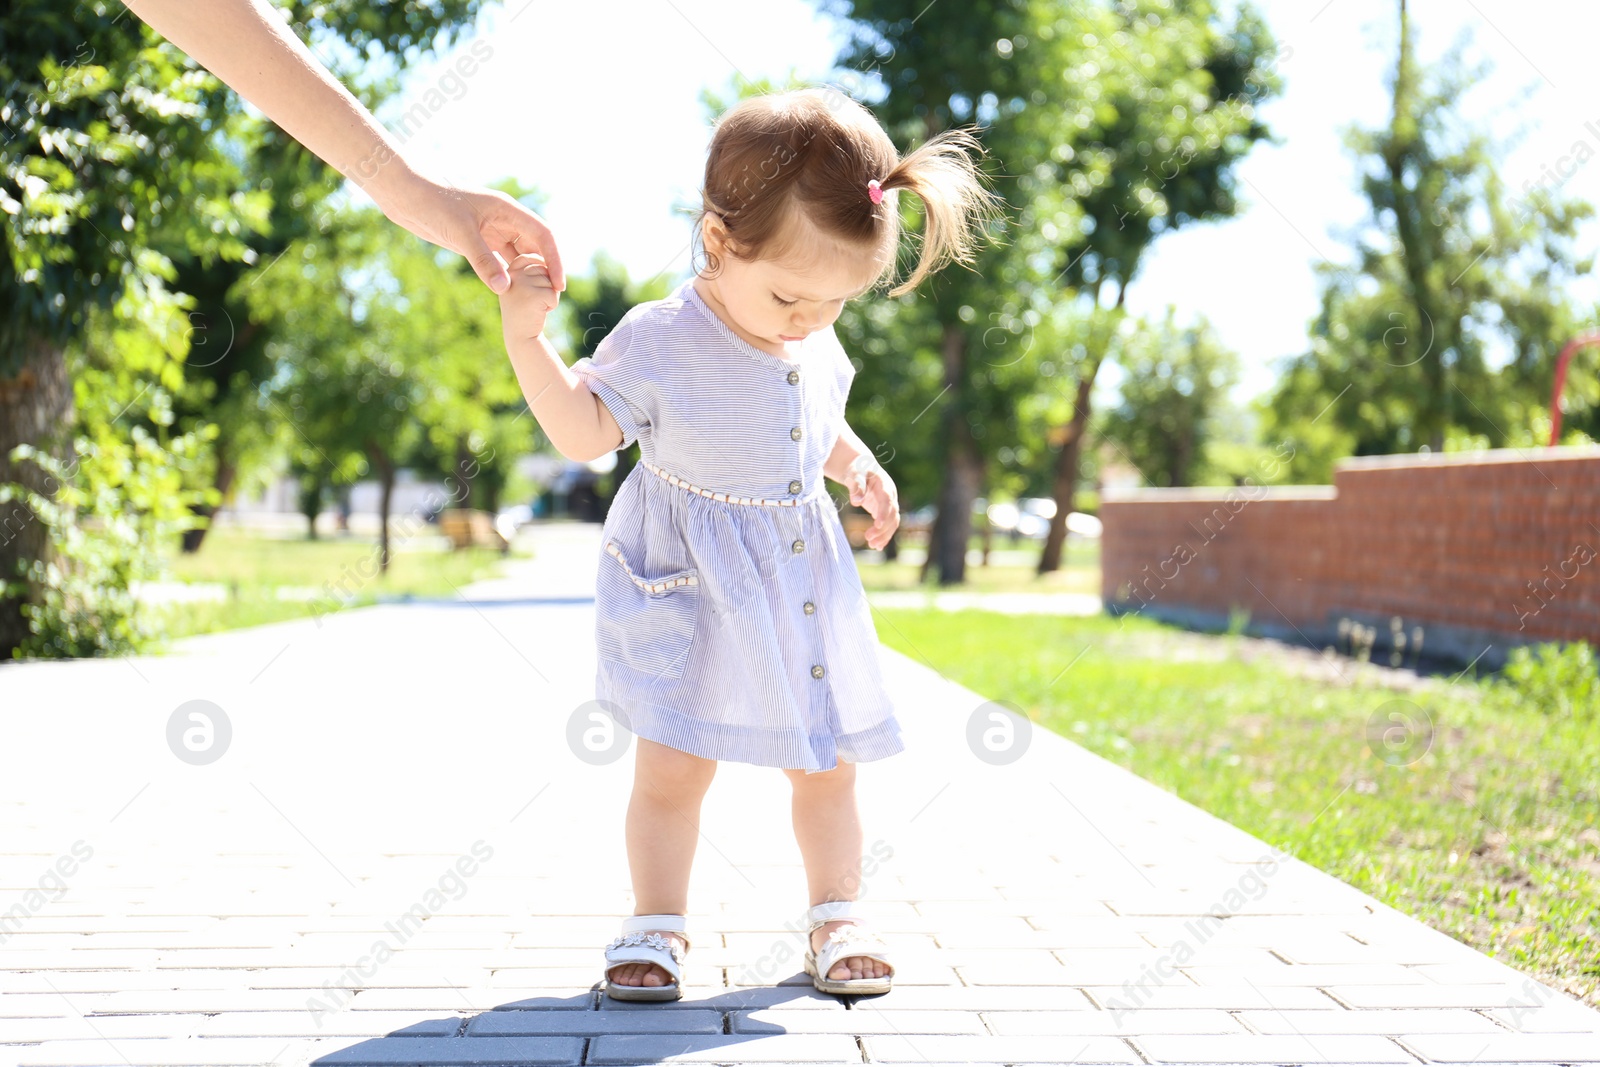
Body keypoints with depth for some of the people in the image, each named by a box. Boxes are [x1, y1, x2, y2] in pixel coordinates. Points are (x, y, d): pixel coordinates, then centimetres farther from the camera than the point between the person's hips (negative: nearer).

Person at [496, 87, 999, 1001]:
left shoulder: (819, 348, 0)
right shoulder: (659, 343, -16)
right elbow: (585, 431, -12)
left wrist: (860, 467, 5)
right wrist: (527, 339, -22)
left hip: (807, 581, 5)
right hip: (690, 587, -5)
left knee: (827, 762, 11)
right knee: (672, 769, -3)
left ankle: (839, 913, 24)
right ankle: (659, 923, 13)